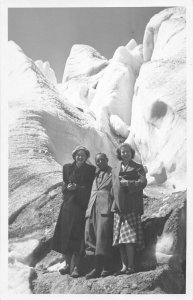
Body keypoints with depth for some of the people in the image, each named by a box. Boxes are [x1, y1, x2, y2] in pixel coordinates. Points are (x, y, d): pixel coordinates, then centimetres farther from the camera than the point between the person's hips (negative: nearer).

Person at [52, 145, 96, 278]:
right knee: (64, 234, -2)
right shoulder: (67, 168, 13)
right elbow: (65, 186, 15)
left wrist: (76, 187, -11)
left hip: (81, 206, -3)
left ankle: (75, 266, -5)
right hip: (68, 206, 3)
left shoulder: (91, 170, 5)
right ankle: (68, 263, 10)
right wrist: (68, 187, -8)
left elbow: (91, 188, 0)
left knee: (77, 236, -9)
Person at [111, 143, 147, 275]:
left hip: (131, 206, -5)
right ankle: (124, 266, 6)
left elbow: (143, 182, -4)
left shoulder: (137, 168, 9)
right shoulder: (115, 170, 21)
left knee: (129, 238, -12)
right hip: (118, 207, 5)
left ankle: (131, 266, -9)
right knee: (120, 239, 2)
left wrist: (128, 183, -12)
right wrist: (115, 203, 8)